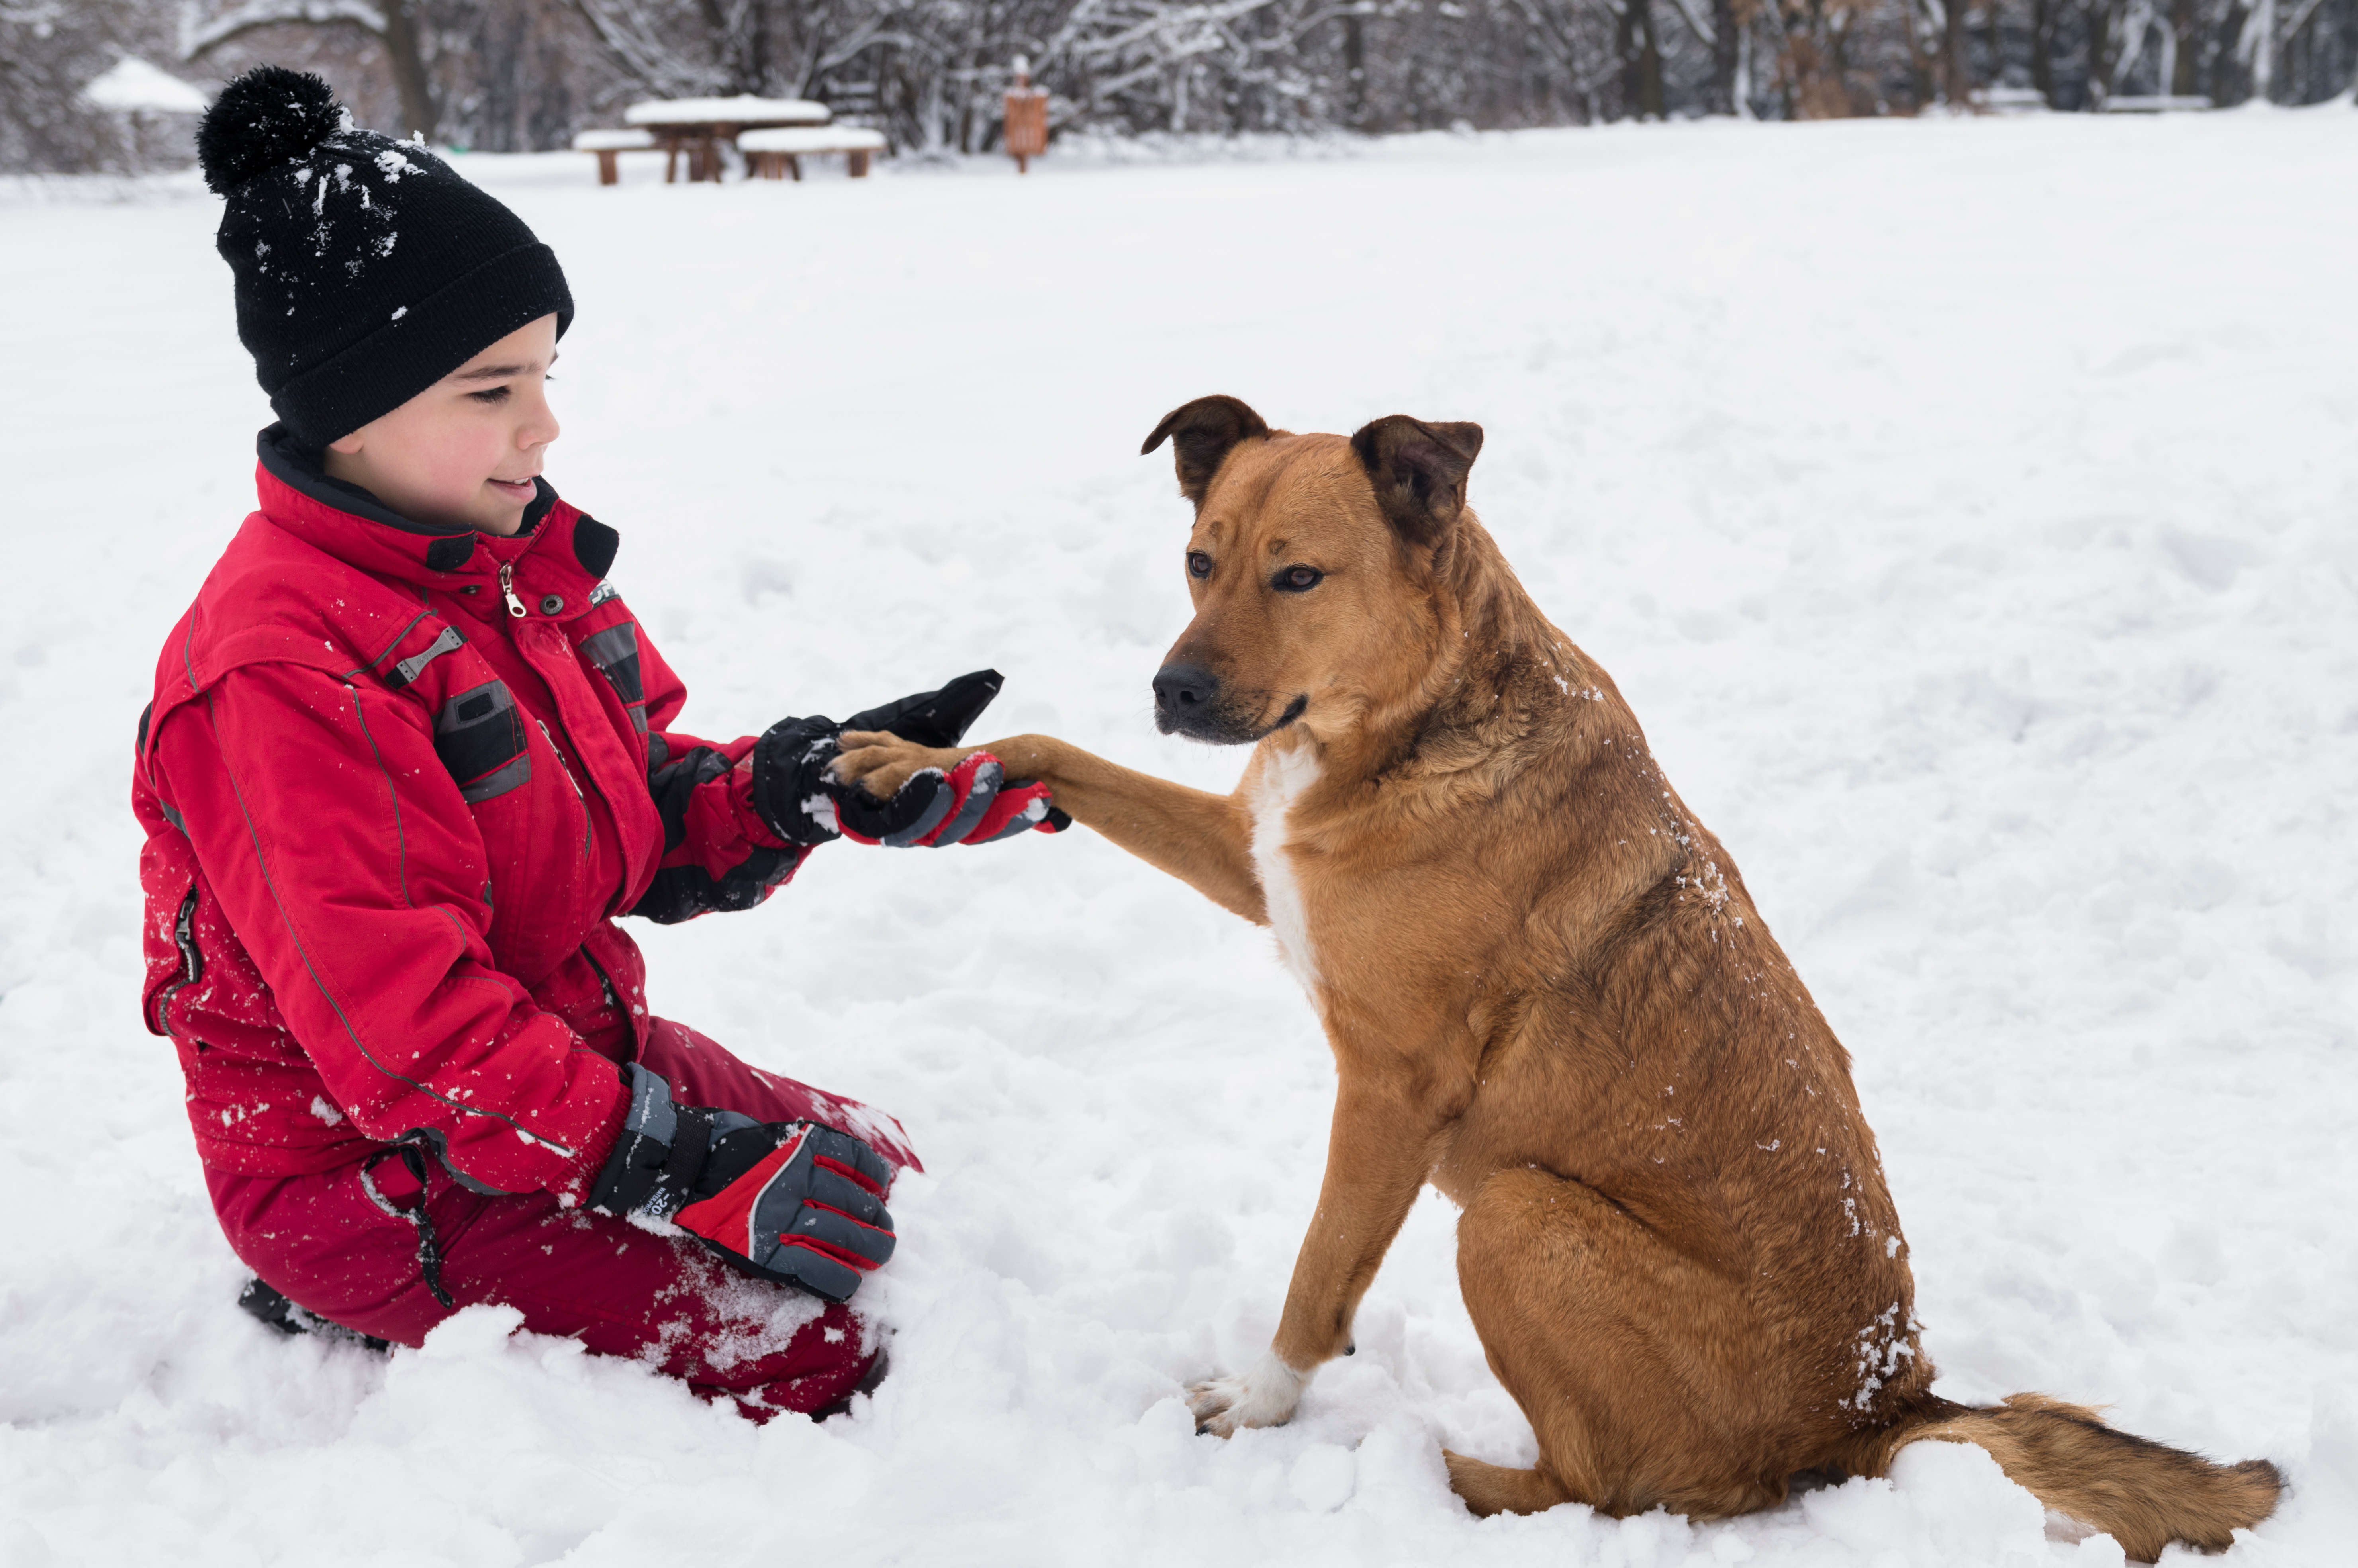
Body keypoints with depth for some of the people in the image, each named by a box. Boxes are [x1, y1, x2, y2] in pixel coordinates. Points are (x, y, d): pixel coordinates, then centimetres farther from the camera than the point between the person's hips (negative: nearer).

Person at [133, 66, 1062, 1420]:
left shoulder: (521, 561, 4)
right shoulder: (280, 672, -26)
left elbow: (648, 822, 8)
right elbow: (401, 1024, -28)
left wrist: (805, 784, -12)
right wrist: (669, 1164, -29)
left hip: (573, 1042, 9)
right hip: (364, 1158, -9)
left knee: (879, 1182, 13)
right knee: (804, 1355, -16)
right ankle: (355, 1300, -2)